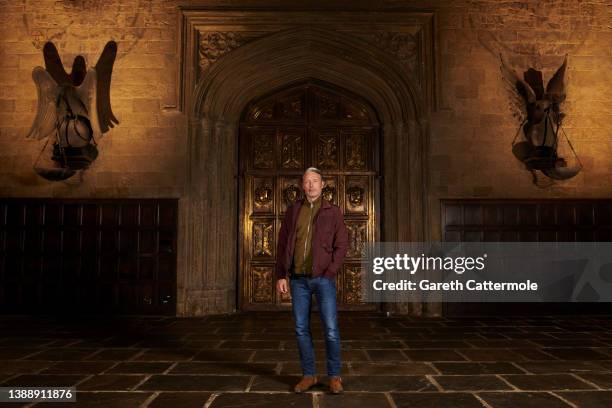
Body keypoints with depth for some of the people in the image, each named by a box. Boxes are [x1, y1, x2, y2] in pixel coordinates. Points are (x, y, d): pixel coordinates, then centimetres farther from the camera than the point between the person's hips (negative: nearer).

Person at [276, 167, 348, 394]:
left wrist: (330, 273, -11)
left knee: (331, 329, -2)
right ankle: (308, 375, 20)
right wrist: (281, 276, 1)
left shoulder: (333, 212, 2)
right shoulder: (293, 211, 8)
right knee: (301, 329, 7)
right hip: (298, 279, 3)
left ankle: (334, 376, 13)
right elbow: (282, 245, 8)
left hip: (323, 279, -2)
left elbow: (341, 245, -2)